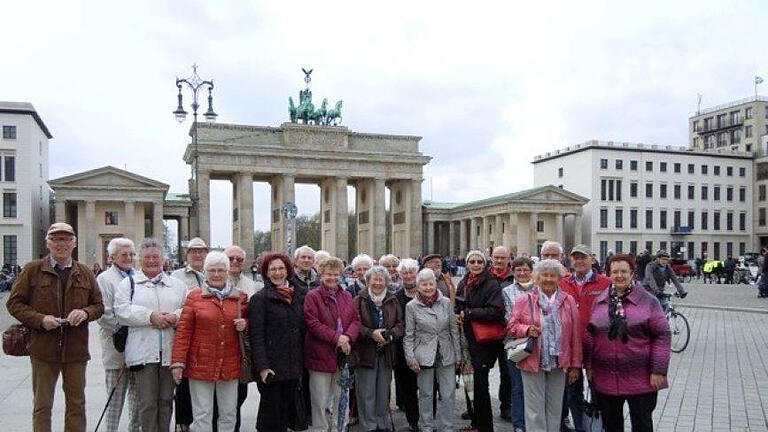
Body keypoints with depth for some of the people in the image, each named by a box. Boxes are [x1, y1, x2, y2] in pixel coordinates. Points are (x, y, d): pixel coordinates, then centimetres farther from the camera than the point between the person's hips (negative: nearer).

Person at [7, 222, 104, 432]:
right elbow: (14, 303, 1)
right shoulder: (32, 270, 1)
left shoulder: (85, 273, 8)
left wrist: (85, 312, -11)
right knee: (42, 406, 7)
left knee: (77, 404, 11)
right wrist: (40, 320, -14)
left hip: (76, 349, 2)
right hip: (43, 348, -2)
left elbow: (99, 305, 12)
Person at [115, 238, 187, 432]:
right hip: (143, 351, -2)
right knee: (147, 402, 0)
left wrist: (175, 317, -12)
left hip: (169, 351, 2)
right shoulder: (128, 284, 8)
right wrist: (150, 316, -15)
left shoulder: (177, 285, 15)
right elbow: (122, 311, -5)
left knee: (166, 400, 11)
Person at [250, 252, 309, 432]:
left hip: (294, 363, 5)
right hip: (272, 366, -5)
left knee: (289, 406, 13)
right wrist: (262, 366, -17)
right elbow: (256, 336, -11)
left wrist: (302, 361, 8)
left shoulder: (299, 295, 8)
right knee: (272, 412, 3)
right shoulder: (260, 298, -6)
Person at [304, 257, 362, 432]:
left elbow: (356, 320, 6)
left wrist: (347, 337, -13)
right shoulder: (312, 296, -6)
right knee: (320, 401, 2)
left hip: (343, 354, 5)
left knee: (340, 398, 16)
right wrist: (336, 337, -20)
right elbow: (313, 324, -15)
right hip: (320, 355, -5)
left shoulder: (347, 296, 11)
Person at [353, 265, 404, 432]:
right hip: (365, 353, -3)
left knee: (384, 392, 12)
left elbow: (401, 324, 8)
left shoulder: (392, 301, 9)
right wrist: (371, 333, -20)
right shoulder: (359, 300, -3)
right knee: (366, 393, 2)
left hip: (386, 352, 4)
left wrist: (390, 335, -10)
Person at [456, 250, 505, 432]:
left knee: (480, 382, -3)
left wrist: (468, 314, -17)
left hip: (484, 341, -7)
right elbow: (458, 306, 24)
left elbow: (496, 312, -22)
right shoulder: (463, 283, 11)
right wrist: (458, 316, 1)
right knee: (471, 381, 14)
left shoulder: (491, 284, -11)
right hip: (467, 340, 7)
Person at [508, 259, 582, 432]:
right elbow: (512, 326, 2)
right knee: (535, 409, 3)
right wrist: (527, 330, -19)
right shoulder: (524, 299, -1)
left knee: (555, 408, 12)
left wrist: (575, 365, 3)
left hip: (559, 364, 2)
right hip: (532, 362, -2)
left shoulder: (568, 301, 5)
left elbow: (575, 335, 5)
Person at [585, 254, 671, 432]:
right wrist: (589, 365, 6)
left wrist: (658, 370, -10)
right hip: (605, 378, 3)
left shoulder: (648, 301, -4)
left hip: (641, 378, -3)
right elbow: (589, 334, 9)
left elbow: (662, 336, -6)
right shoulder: (599, 302, 5)